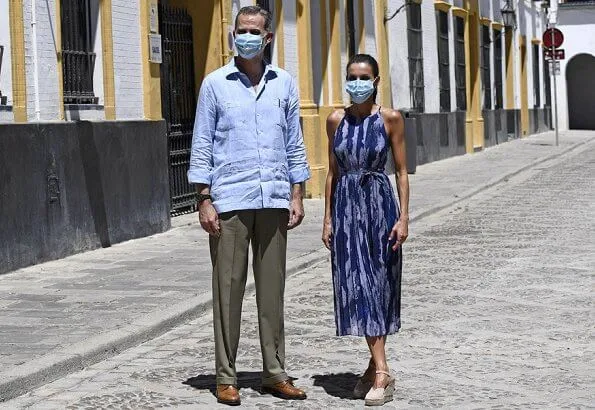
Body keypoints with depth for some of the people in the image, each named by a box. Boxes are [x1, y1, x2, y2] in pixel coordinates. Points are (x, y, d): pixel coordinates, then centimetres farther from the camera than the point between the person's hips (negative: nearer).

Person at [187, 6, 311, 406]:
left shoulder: (284, 83, 10)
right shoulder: (215, 83, 3)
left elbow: (294, 143, 13)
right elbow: (202, 145, 1)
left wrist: (297, 196, 7)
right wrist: (204, 200, -5)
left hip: (274, 200, 3)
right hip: (230, 201, -2)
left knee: (272, 289, 6)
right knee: (228, 289, 0)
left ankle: (275, 373, 14)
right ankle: (226, 377, 7)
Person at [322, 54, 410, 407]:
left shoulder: (390, 118, -2)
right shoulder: (336, 120, 6)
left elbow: (402, 171, -1)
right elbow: (333, 171, 10)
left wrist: (403, 217, -8)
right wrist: (328, 219, 7)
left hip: (379, 204, -2)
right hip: (346, 205, 2)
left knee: (378, 285, 1)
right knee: (357, 285, -2)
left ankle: (376, 367, 6)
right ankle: (381, 370, 1)